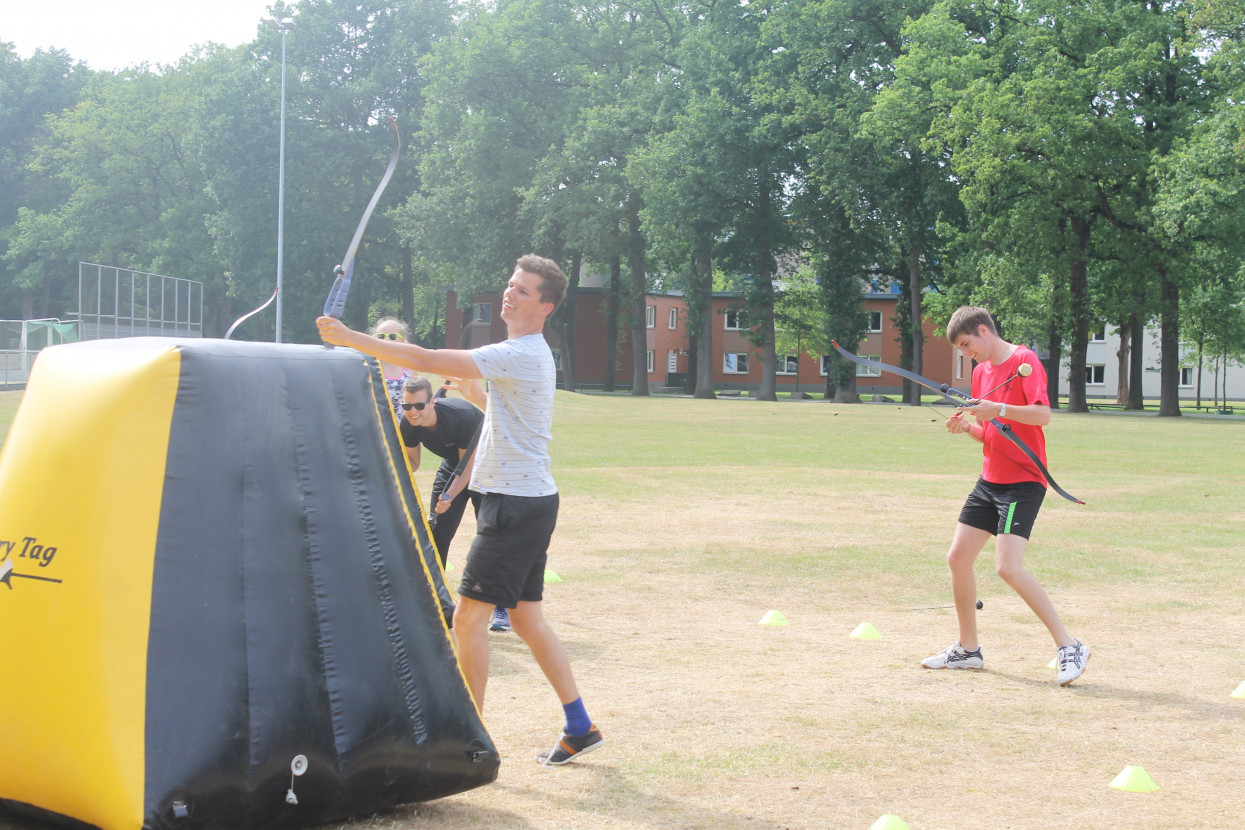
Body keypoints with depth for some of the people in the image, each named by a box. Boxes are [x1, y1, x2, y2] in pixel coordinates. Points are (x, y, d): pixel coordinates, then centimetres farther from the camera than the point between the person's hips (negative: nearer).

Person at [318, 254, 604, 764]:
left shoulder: (521, 355, -18)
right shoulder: (527, 354, 16)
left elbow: (426, 361, -23)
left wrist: (350, 339, -19)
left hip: (516, 505, -10)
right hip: (528, 499, 10)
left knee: (469, 616, -7)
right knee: (527, 620, 13)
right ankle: (580, 728, 17)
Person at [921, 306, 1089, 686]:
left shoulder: (1024, 360, -11)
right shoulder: (981, 370, 14)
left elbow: (1042, 414, -21)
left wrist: (999, 409, -30)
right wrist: (966, 427, 0)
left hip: (1023, 482, -9)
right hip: (990, 480, 9)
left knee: (1008, 567, -20)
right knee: (958, 558, 8)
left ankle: (1069, 647, -12)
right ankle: (968, 648, 23)